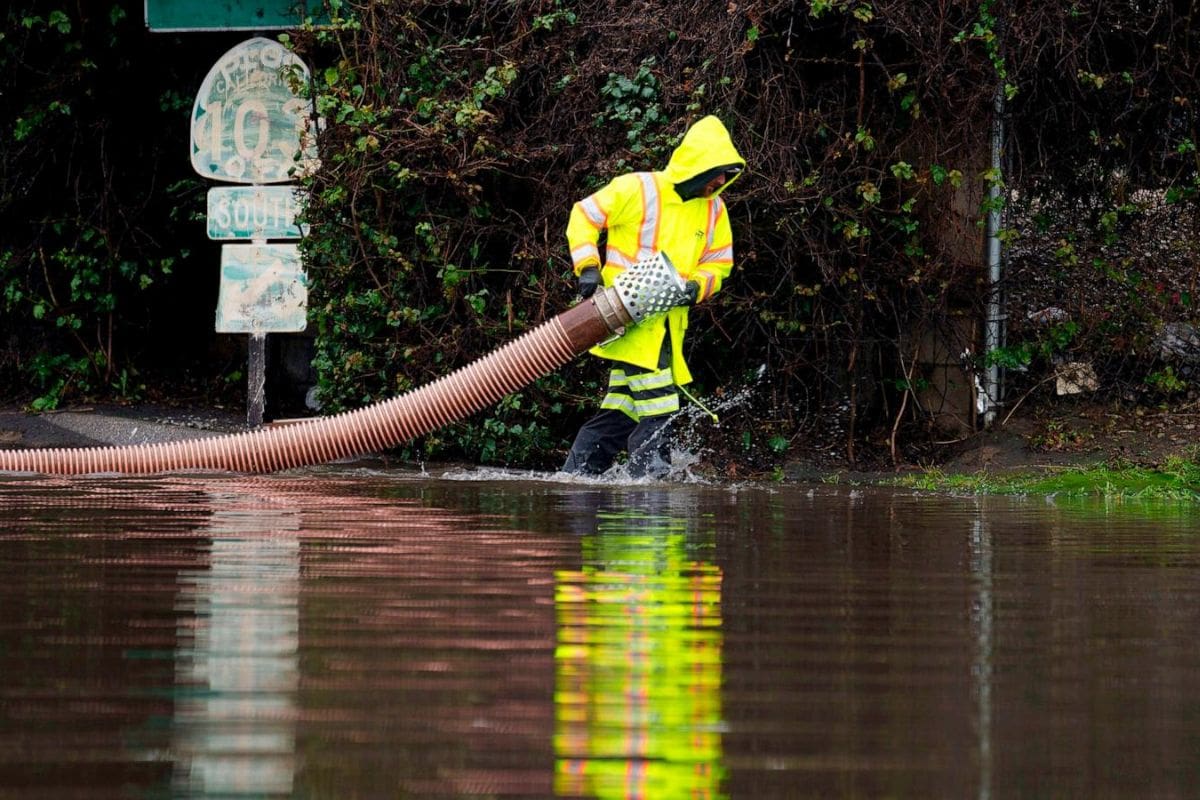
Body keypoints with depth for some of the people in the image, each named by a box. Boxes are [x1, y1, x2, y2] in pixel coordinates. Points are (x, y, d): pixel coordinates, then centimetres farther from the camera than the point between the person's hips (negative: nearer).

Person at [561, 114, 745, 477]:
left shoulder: (714, 210, 10)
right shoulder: (637, 189, -8)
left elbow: (719, 263, 17)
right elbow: (584, 215, -2)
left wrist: (697, 286, -6)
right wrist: (588, 268, -11)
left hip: (668, 321, 7)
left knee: (623, 409, 11)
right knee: (657, 405, -18)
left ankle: (575, 475, 19)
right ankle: (651, 472, -14)